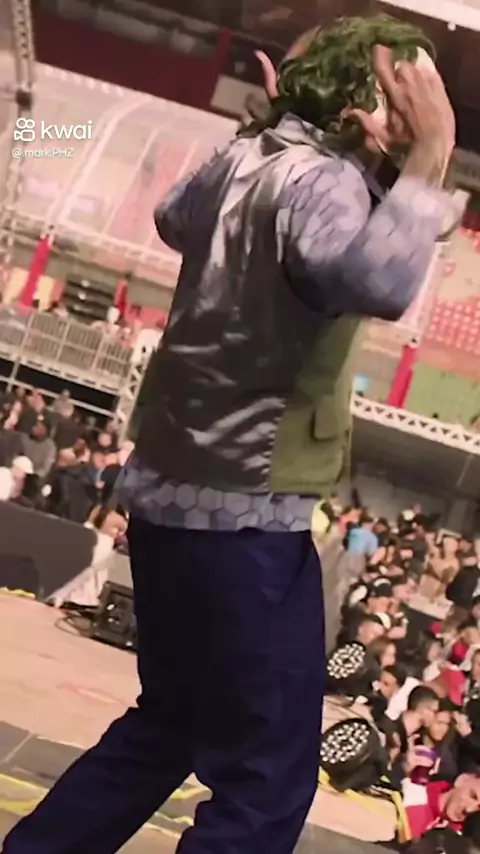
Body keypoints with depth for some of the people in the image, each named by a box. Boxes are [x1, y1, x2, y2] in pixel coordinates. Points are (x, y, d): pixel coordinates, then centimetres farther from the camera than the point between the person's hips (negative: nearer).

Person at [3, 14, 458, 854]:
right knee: (267, 773, -2)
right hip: (243, 513, -10)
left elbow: (174, 220, 31)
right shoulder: (322, 181, -19)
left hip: (172, 490, 10)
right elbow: (379, 283, -41)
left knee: (168, 727, 26)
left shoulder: (245, 155, 8)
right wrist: (429, 160, -30)